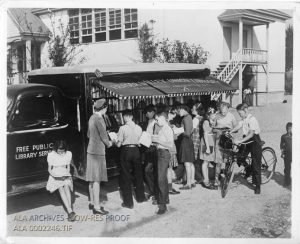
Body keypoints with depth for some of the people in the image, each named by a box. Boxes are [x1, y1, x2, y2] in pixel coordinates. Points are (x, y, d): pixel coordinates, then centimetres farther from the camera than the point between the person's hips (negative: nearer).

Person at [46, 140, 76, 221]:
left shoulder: (68, 154, -1)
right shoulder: (51, 155, -9)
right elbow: (49, 169, -1)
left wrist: (67, 176, -5)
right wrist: (56, 175, -16)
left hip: (65, 175, 2)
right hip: (55, 176, -2)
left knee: (66, 186, -30)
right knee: (61, 189, -30)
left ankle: (69, 213, -36)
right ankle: (70, 211, -41)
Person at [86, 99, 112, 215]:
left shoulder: (92, 117, 11)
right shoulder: (99, 119, -17)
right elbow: (104, 137, -15)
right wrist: (109, 143, 4)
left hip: (91, 150, 9)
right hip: (98, 151, -9)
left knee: (92, 179, 15)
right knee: (97, 180, -6)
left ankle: (92, 202, 25)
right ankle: (97, 207, -2)